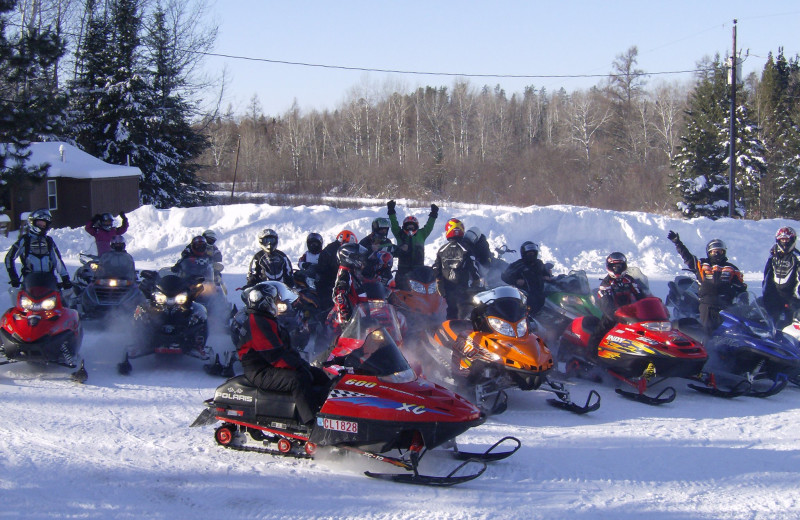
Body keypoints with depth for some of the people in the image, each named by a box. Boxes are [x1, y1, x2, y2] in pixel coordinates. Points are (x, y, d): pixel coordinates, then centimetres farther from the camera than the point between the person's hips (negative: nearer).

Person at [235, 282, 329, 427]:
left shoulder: (266, 320, 19)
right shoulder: (257, 323, -17)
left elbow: (287, 349, 20)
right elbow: (275, 355, -24)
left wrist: (302, 363, 6)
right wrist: (300, 366, -19)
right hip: (260, 373, -12)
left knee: (318, 375, 7)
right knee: (297, 380, -34)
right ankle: (314, 424, -41)